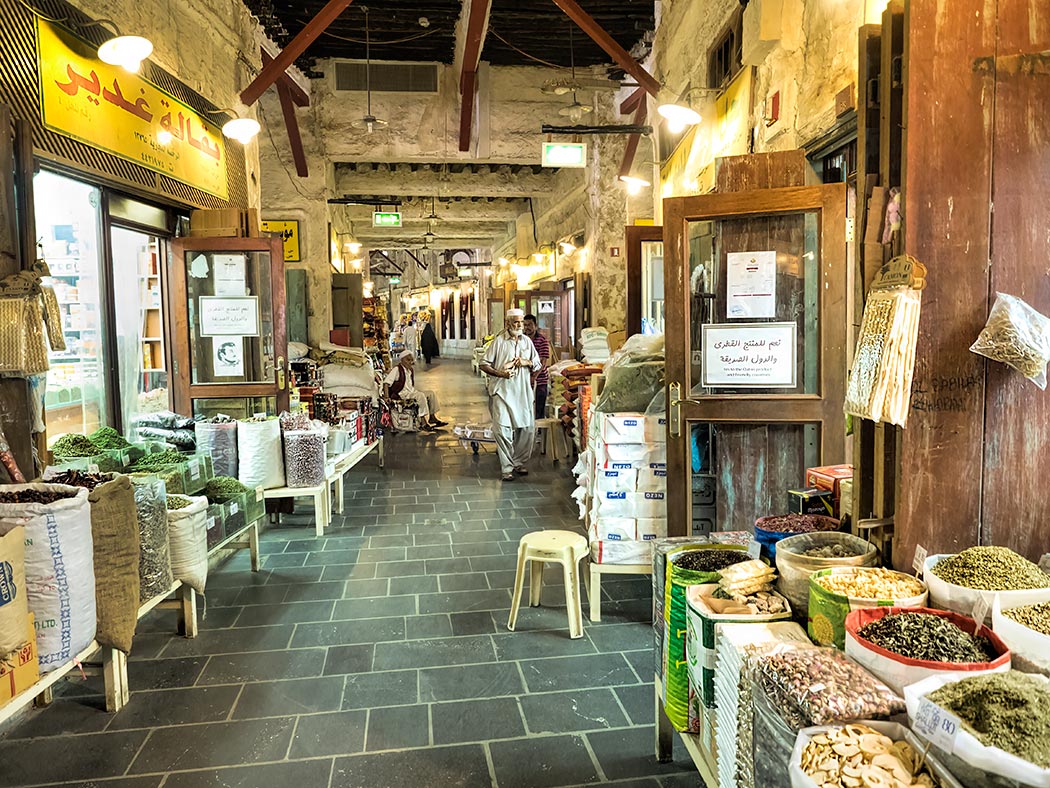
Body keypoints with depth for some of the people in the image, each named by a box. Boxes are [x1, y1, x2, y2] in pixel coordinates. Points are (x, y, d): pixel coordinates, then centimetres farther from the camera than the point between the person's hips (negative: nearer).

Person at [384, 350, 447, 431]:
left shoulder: (411, 371, 15)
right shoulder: (397, 369, -11)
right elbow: (386, 383, -20)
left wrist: (416, 391, 10)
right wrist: (387, 397, -28)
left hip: (411, 392, 9)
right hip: (401, 394, -9)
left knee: (430, 393, -1)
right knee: (420, 395, -31)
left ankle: (433, 417, -2)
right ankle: (424, 423, -34)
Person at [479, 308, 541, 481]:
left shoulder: (527, 341, 12)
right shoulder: (499, 341, -2)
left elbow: (537, 366, 18)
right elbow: (484, 364, -3)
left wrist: (527, 362, -4)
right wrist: (500, 373, -18)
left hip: (523, 392, 5)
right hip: (502, 391, -5)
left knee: (528, 428, 5)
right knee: (503, 429, -9)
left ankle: (518, 463, 22)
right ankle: (507, 468, -1)